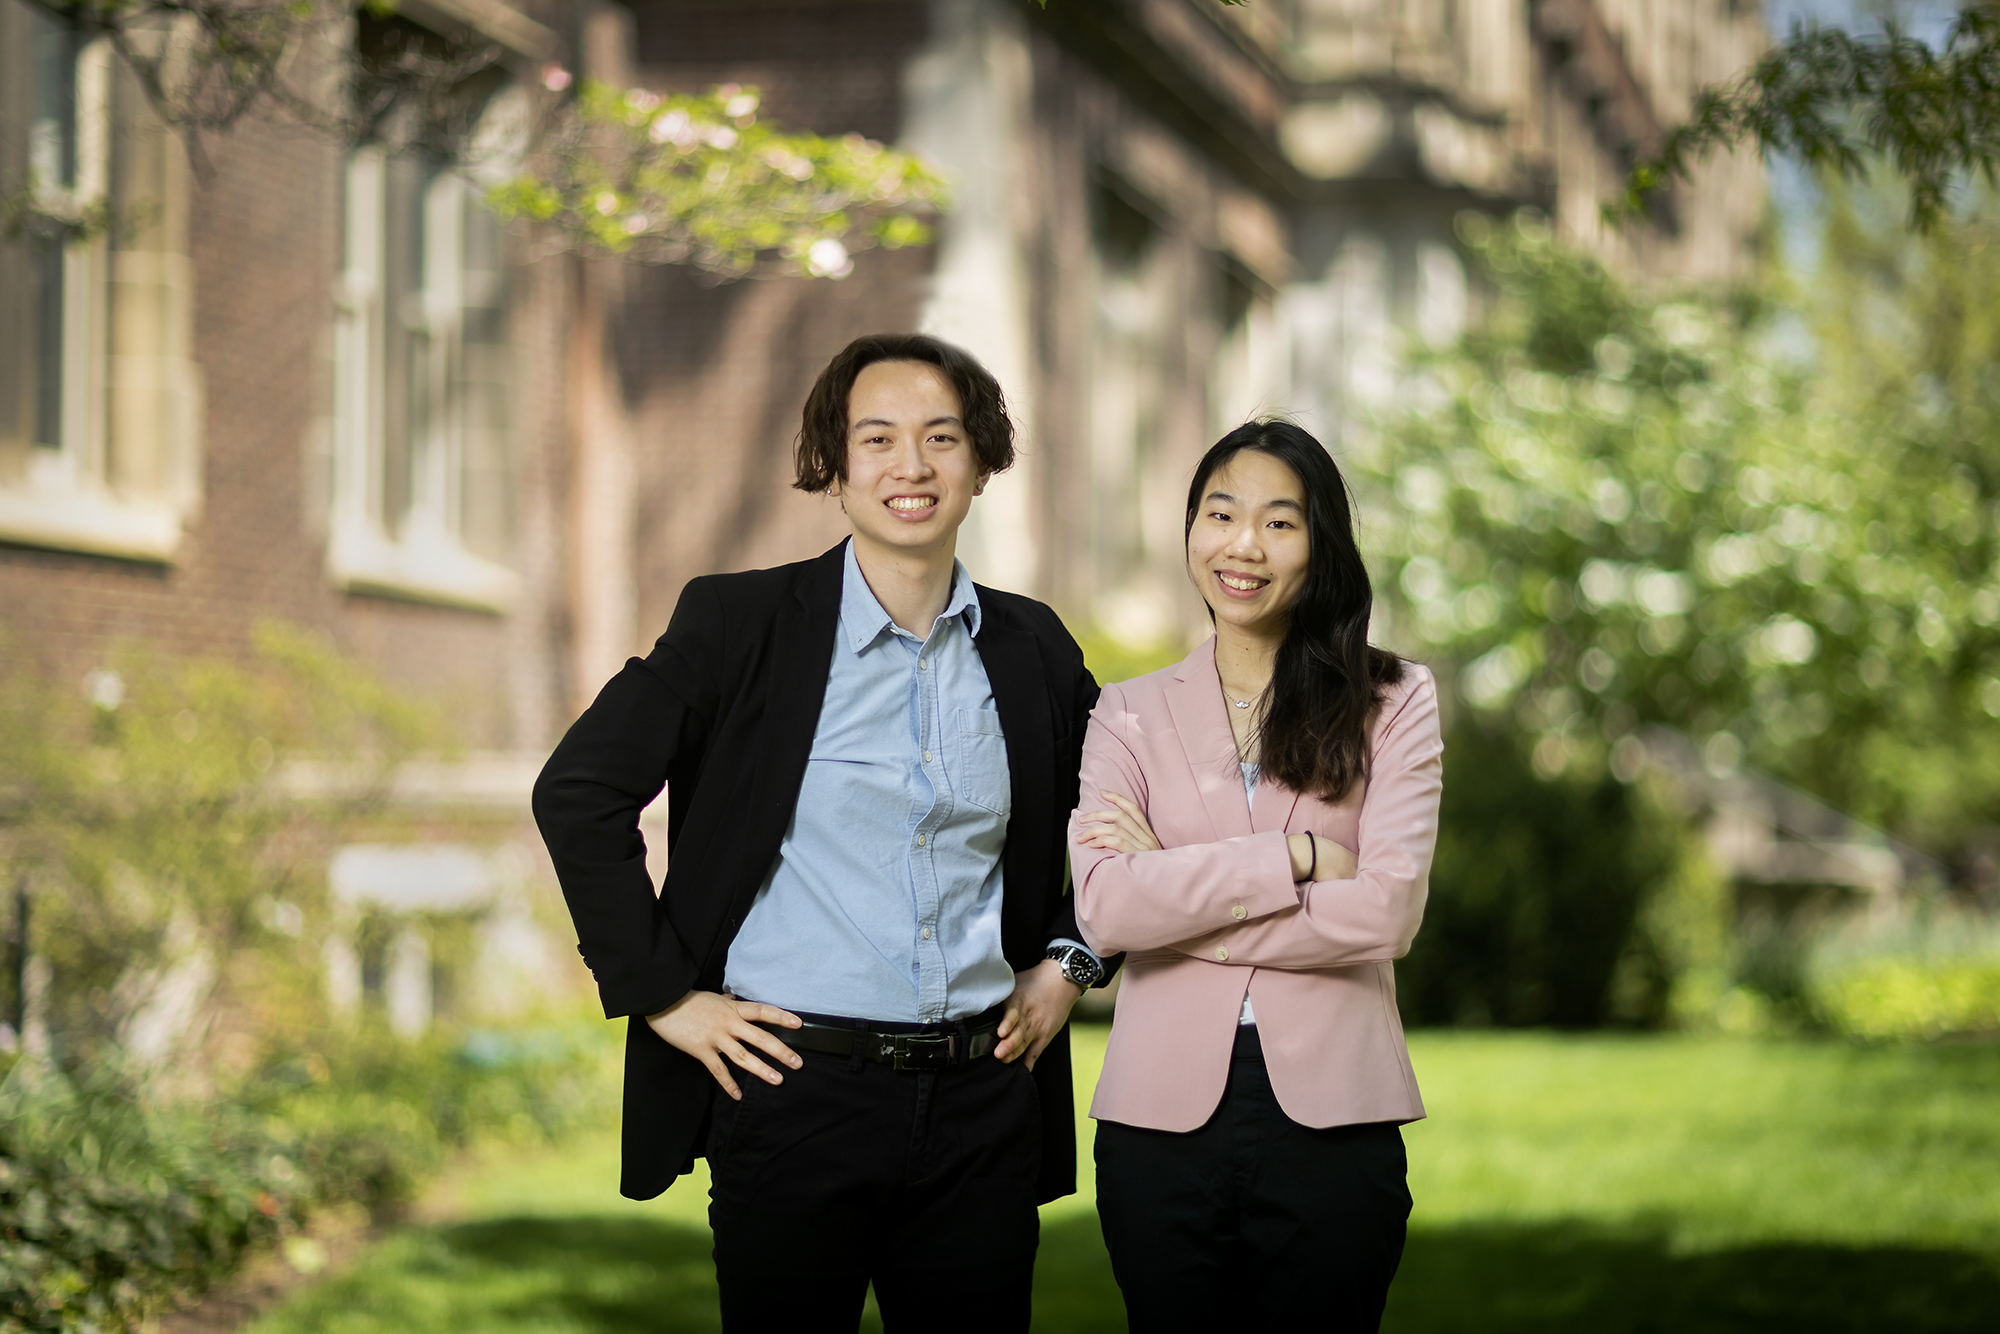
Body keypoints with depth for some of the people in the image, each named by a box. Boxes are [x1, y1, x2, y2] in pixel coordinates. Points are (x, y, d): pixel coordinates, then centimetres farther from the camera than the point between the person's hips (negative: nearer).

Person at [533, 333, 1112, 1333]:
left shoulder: (1034, 650, 8)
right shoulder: (740, 622, -2)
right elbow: (577, 793, -4)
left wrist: (1072, 961, 11)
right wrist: (661, 992, -7)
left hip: (983, 1103, 3)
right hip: (793, 1092, -3)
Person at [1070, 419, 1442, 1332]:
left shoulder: (1392, 702, 5)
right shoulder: (1131, 715, 8)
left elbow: (1388, 912, -9)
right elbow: (1103, 909, -8)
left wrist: (1176, 886, -7)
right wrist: (1294, 857, -13)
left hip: (1330, 1114, -1)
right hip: (1163, 1116, 1)